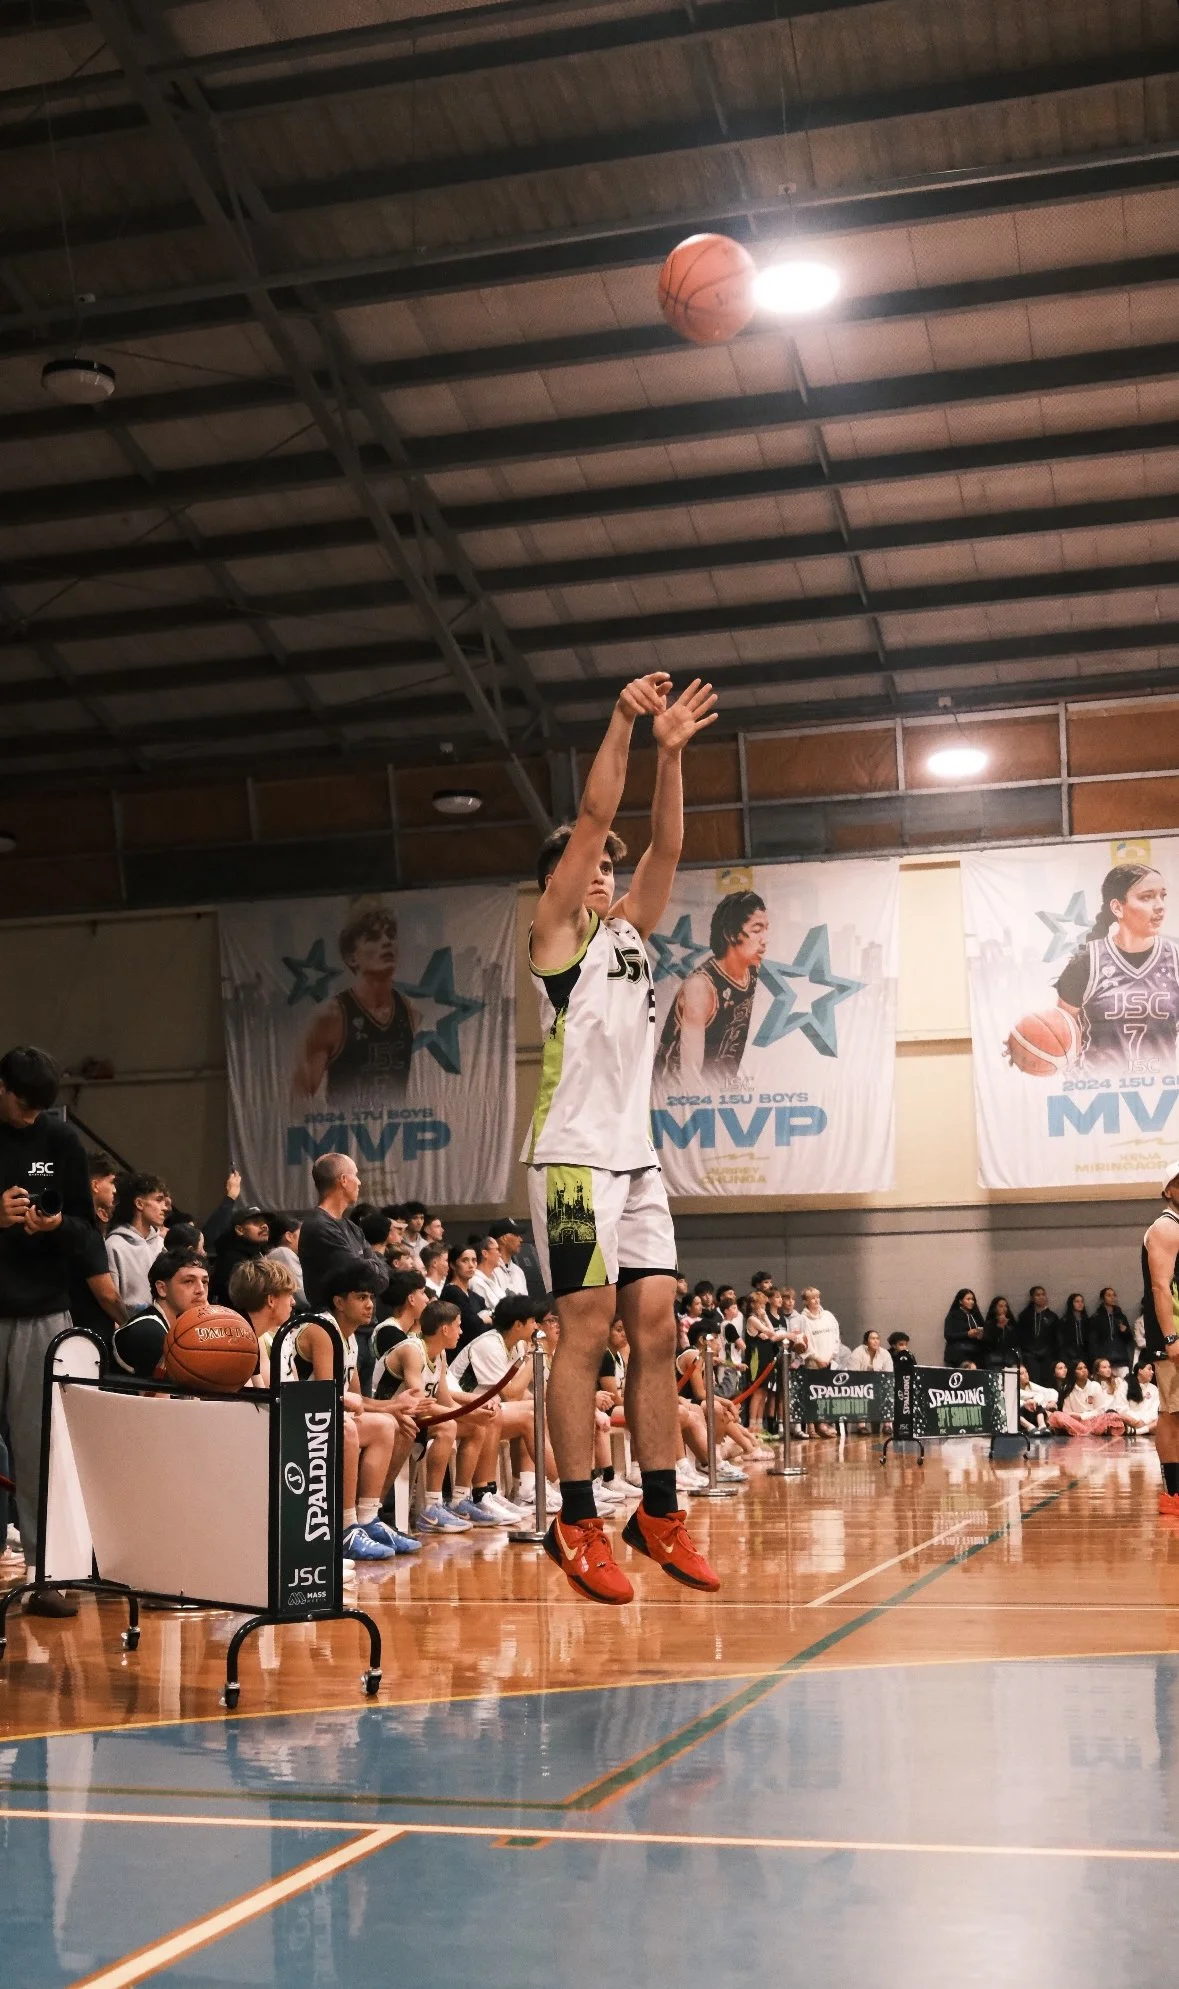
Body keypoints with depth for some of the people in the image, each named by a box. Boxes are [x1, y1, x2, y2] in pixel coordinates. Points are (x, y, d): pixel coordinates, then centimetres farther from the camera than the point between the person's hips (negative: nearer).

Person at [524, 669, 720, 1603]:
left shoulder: (629, 932, 19)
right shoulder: (556, 931, 1)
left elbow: (666, 844, 11)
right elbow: (592, 816, -7)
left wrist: (673, 752, 3)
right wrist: (623, 719, -9)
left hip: (637, 1156, 7)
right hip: (574, 1156, -7)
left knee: (657, 1328, 5)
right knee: (586, 1333, -8)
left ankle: (660, 1514, 11)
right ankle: (577, 1525, -4)